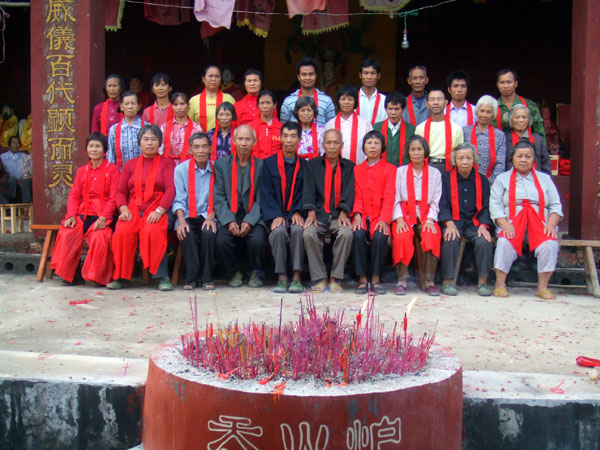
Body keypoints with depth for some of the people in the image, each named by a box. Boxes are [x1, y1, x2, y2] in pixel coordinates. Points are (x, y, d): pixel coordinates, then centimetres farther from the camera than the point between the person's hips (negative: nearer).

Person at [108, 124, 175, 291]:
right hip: (133, 209, 3)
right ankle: (122, 277, -18)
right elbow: (120, 191, 15)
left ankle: (162, 277, -28)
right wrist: (124, 209, -6)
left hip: (157, 210, -2)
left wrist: (159, 211, -16)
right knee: (122, 232, -29)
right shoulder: (130, 164, 22)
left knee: (153, 231, -35)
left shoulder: (166, 163, 14)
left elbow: (171, 190, 0)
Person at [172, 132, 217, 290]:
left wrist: (211, 217, -14)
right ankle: (191, 277, -20)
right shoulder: (181, 169, 6)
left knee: (208, 232, -32)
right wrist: (181, 220, -18)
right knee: (186, 234, -32)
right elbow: (178, 200, -1)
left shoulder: (216, 169, 6)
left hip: (207, 216, 0)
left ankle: (206, 277, -19)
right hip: (187, 216, 0)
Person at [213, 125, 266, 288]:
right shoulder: (221, 164, 9)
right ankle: (234, 273, 2)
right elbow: (219, 198, 1)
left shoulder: (261, 165, 7)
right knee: (222, 240, -27)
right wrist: (229, 221, -13)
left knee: (257, 241, -28)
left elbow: (261, 199, 1)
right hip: (229, 217, 1)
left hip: (253, 218, -1)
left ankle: (255, 273, 3)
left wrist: (249, 222, -14)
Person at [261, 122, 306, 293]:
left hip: (296, 214, 1)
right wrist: (276, 216, -12)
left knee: (298, 229, -32)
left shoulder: (305, 165, 13)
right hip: (276, 214, 0)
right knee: (279, 231, -33)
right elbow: (266, 194, 3)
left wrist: (299, 213, -11)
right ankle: (281, 277, -27)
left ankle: (296, 277, -29)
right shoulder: (269, 163, 11)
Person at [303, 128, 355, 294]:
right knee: (309, 233, -31)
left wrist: (343, 213, -16)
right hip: (319, 214, 0)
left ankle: (335, 278, -18)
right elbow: (308, 190, 3)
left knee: (347, 233, -32)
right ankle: (319, 278, -18)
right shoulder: (312, 165, 14)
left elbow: (349, 192, 2)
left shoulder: (349, 166, 14)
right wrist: (311, 212, -14)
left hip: (339, 215, 0)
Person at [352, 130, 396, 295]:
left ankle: (376, 279, -19)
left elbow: (389, 197, -1)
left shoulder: (390, 169, 9)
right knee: (358, 234, -30)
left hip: (380, 216, -1)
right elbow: (357, 196, 10)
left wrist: (384, 220, -15)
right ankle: (362, 279, -22)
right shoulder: (357, 169, 17)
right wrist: (357, 215, -10)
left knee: (380, 236, -32)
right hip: (362, 215, 2)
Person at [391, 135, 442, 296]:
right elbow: (396, 199, 5)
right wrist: (399, 219, -11)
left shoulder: (435, 173, 14)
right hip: (405, 215, 0)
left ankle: (428, 280, -22)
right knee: (402, 237, -34)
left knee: (432, 236, -33)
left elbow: (436, 201, 8)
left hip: (426, 215, 1)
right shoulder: (400, 171, 13)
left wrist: (430, 219, -9)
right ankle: (402, 280, -24)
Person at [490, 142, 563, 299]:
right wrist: (505, 225, -15)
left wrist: (551, 225, -7)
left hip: (540, 224, 1)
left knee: (549, 244, -30)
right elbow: (495, 205, 3)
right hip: (512, 223, -1)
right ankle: (500, 284, -23)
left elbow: (555, 205, 12)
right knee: (505, 243, -33)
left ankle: (542, 287, -21)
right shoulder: (502, 179, 16)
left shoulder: (544, 178, 21)